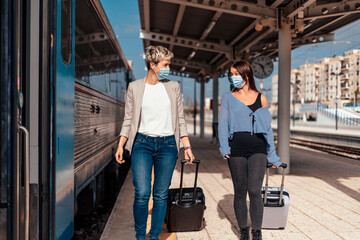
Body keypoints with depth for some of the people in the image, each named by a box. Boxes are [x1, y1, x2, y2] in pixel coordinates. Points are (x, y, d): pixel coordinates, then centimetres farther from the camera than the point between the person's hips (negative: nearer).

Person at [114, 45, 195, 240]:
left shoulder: (173, 87, 8)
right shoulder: (134, 87, 5)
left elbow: (180, 119, 10)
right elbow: (128, 119, 6)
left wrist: (187, 146, 5)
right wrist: (120, 146, -3)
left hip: (167, 145, 2)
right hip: (142, 143, -1)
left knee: (161, 194, 4)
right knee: (142, 193, -10)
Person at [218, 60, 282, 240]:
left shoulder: (261, 99, 9)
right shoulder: (228, 98, 9)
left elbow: (267, 128, 13)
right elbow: (223, 124, 3)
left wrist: (272, 156, 12)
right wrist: (224, 147, -12)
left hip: (258, 149, 0)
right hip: (236, 150, 0)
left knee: (255, 191, -10)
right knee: (240, 192, 6)